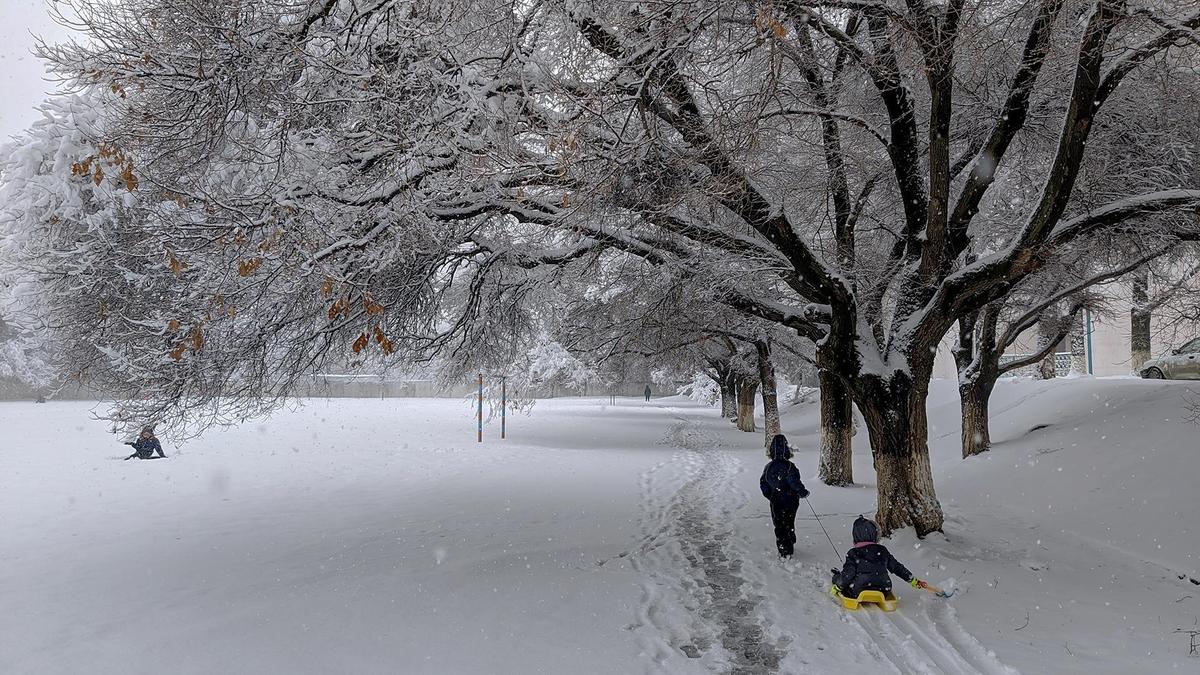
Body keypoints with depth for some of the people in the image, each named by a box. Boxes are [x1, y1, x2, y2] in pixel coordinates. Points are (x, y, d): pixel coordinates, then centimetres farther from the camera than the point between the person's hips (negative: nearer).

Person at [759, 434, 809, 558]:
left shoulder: (768, 467, -2)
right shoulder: (789, 466, -20)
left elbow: (763, 484, 6)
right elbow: (795, 483, -21)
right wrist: (803, 493, -4)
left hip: (775, 503, 3)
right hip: (790, 501, -3)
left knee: (779, 526, 12)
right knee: (789, 525, 11)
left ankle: (784, 550, 17)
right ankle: (787, 552, 17)